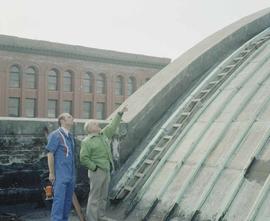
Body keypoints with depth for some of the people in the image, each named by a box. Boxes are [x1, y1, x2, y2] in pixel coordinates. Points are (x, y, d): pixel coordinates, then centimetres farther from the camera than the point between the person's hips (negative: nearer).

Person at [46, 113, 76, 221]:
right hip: (60, 175, -7)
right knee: (59, 199, -7)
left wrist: (73, 173, 15)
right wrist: (51, 173, -12)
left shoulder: (70, 136, 13)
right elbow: (50, 154, -10)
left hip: (70, 174, 7)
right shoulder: (55, 135, -9)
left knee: (68, 200, 11)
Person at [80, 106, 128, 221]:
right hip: (96, 172, -8)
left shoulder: (103, 135, 11)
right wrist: (94, 167, -15)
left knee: (103, 195, 14)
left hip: (106, 171, 8)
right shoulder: (87, 141, -11)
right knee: (95, 196, -4)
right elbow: (83, 158, -15)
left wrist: (120, 113, 15)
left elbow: (112, 126, 17)